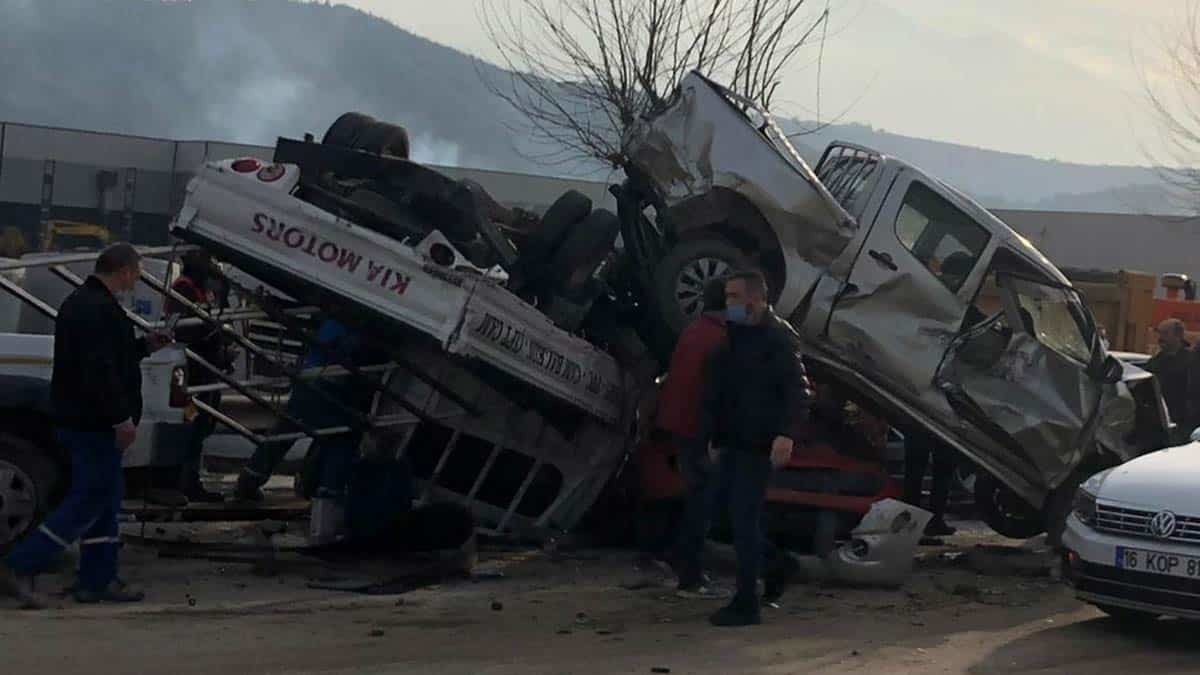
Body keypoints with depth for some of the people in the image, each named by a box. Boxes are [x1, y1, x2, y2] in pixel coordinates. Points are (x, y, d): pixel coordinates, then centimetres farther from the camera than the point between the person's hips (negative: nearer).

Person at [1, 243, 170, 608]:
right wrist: (121, 418, -23)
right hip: (92, 424, -11)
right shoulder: (98, 310, -19)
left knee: (102, 499, 14)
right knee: (89, 500, -6)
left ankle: (98, 581, 17)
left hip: (79, 420, 11)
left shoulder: (80, 303, 16)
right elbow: (99, 371, -26)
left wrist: (145, 345, 25)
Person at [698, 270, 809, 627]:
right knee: (740, 519, 14)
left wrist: (786, 433, -30)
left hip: (757, 445, -9)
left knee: (744, 520, -10)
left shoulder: (776, 337, -9)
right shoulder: (734, 337, 17)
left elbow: (797, 389, -18)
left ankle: (746, 603, -7)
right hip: (732, 442, 9)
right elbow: (715, 391, 19)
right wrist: (708, 435, 13)